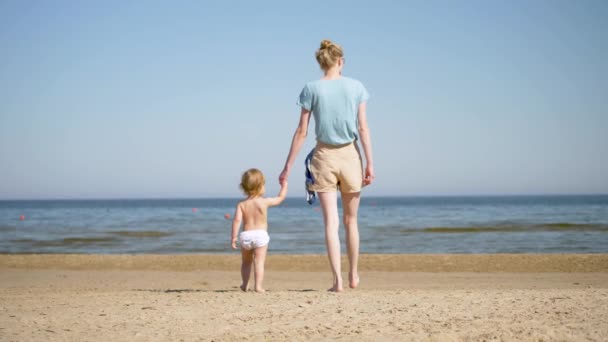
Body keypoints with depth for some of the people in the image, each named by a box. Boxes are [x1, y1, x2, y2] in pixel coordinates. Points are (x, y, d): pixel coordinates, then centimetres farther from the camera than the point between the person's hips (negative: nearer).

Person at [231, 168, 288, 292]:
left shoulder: (241, 204, 0)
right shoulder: (265, 201, -3)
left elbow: (237, 220, -11)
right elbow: (280, 198, 12)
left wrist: (234, 237, -8)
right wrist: (284, 186, 28)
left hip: (245, 235, 3)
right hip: (260, 234, -3)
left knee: (246, 262, 20)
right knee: (259, 262, -4)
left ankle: (245, 285, 31)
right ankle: (258, 286, -12)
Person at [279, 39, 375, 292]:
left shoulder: (311, 89, -3)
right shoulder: (356, 87, -1)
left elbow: (301, 131, -4)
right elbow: (363, 128, -5)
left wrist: (288, 167, 1)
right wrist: (370, 163, -1)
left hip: (324, 157, -1)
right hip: (349, 155, 1)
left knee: (331, 222, -1)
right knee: (350, 221, 15)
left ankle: (338, 279, -9)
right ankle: (353, 275, 26)